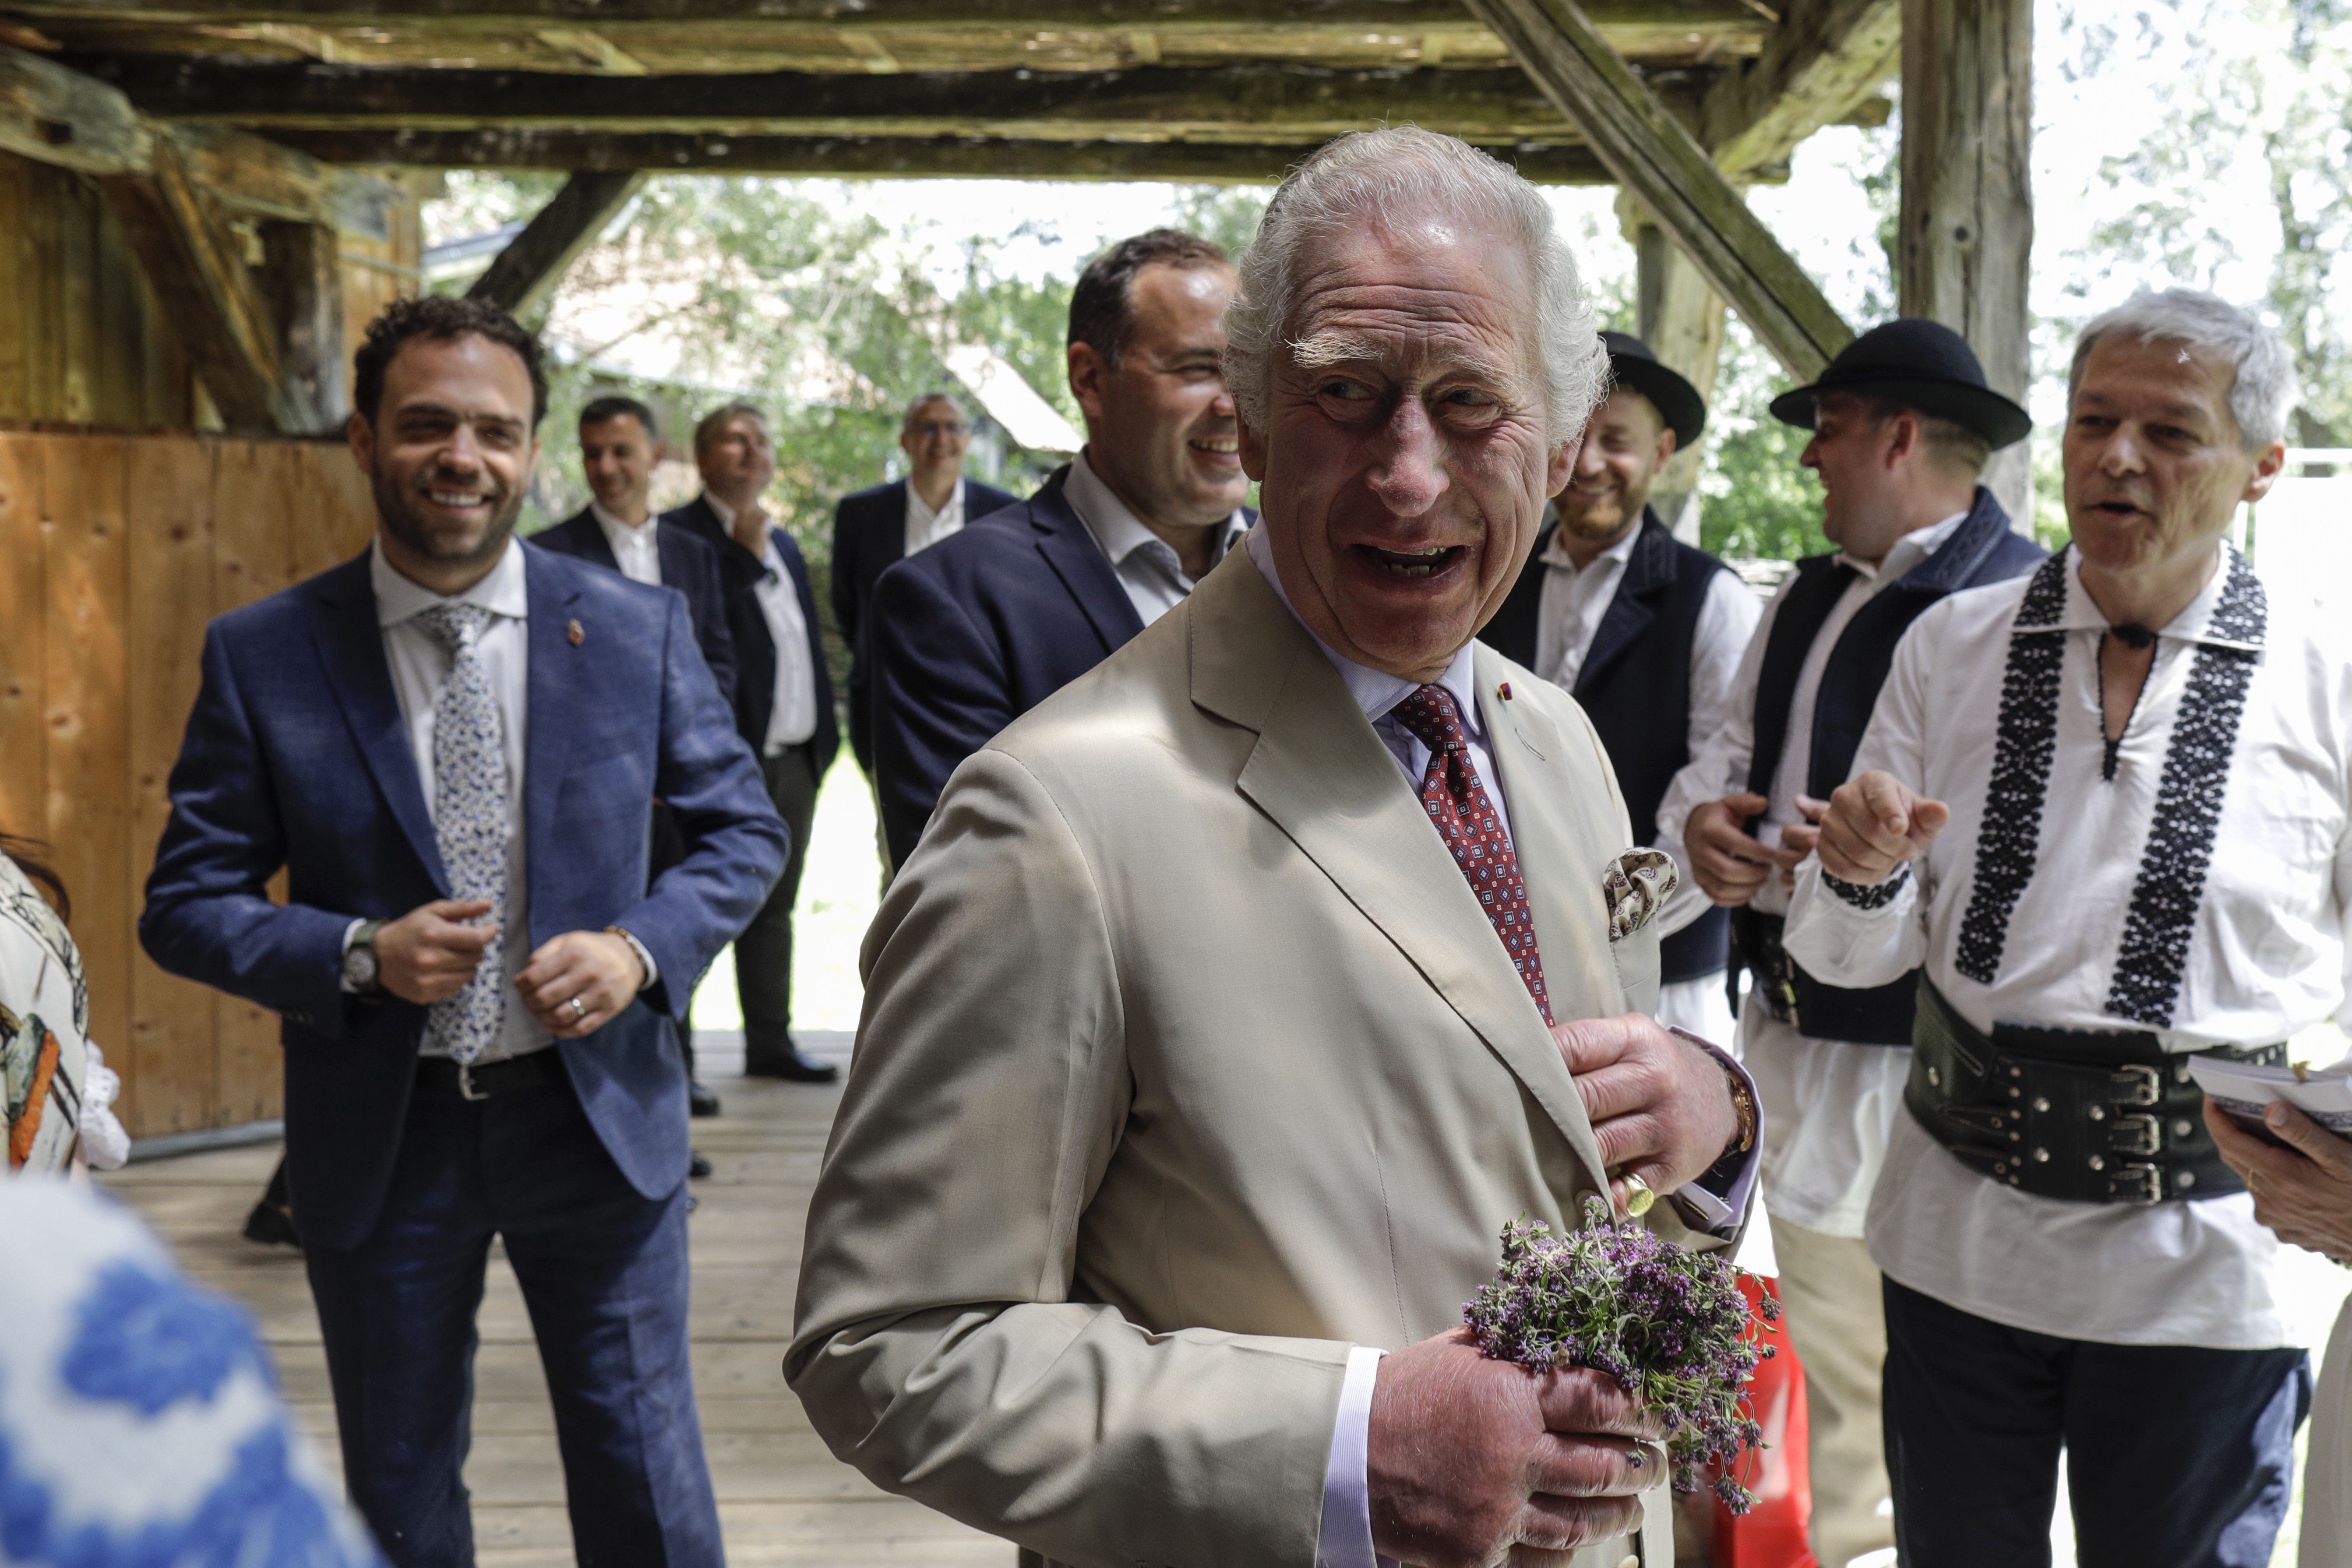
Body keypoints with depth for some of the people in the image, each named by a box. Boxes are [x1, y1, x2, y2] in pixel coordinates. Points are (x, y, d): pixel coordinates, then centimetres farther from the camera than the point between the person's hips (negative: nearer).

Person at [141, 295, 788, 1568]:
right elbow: (185, 903, -2)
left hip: (598, 1119, 0)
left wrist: (644, 948, -14)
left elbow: (744, 828, 4)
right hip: (379, 1139, 0)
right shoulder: (262, 656, -6)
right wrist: (361, 953, -19)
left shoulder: (637, 629, -3)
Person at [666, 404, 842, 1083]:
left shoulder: (783, 544, 21)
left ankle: (771, 1042, 20)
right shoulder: (681, 534, -4)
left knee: (775, 905, 13)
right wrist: (747, 554, -14)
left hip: (795, 756, 8)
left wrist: (826, 733, 17)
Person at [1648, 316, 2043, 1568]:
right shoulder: (1808, 599, 14)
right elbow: (1730, 752, 13)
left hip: (1911, 1072, -8)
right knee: (1816, 1346, 21)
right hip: (1789, 1037, 8)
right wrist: (1703, 826, -8)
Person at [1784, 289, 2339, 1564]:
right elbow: (1852, 958, 0)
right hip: (1958, 1233, 2)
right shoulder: (1951, 647, 0)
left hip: (2208, 1260, -1)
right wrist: (1861, 875, -20)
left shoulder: (2326, 678, -6)